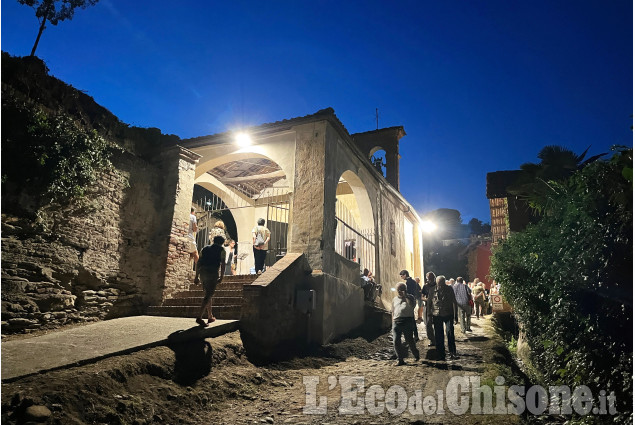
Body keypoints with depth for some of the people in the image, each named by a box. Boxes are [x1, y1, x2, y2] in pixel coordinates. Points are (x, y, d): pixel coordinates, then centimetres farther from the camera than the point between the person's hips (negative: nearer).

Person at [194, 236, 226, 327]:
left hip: (203, 272, 6)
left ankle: (210, 316, 27)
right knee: (209, 295, -6)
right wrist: (221, 276, -6)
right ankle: (199, 317, -18)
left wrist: (196, 276, 16)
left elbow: (198, 262, 16)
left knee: (208, 294, 18)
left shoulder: (205, 248, 21)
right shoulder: (221, 249, 8)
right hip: (213, 272, -6)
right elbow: (222, 263, -4)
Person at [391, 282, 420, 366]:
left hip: (407, 322, -3)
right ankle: (400, 359, 8)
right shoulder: (395, 299, 18)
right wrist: (393, 323, 17)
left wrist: (405, 296, -15)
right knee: (396, 341, -4)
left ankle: (416, 355, 31)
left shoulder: (410, 297, 6)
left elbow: (412, 306, -15)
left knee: (409, 340, 4)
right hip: (397, 322, 3)